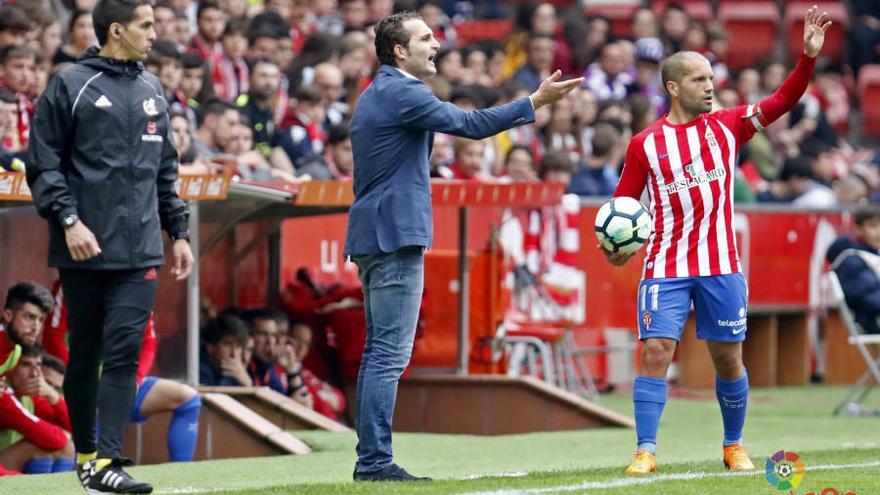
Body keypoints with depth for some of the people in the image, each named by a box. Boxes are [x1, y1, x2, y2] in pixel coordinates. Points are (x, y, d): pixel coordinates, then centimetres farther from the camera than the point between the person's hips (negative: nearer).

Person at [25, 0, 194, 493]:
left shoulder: (152, 91, 15)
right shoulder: (71, 86, -2)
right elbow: (43, 162, -5)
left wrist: (179, 231, 17)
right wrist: (68, 220, -14)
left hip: (140, 250, 4)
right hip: (85, 249, -4)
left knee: (125, 352, -9)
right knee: (85, 355, 6)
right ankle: (85, 454, 18)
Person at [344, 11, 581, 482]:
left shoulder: (374, 95, 20)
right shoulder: (402, 93, -12)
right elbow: (470, 124, -16)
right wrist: (535, 102, -13)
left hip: (373, 237, 11)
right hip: (396, 236, -11)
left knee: (380, 352, 11)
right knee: (390, 354, -11)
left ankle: (370, 458, 12)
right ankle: (375, 460, -13)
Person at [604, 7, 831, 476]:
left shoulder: (726, 126, 5)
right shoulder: (645, 143, 0)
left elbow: (782, 101, -2)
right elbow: (623, 206, 4)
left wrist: (808, 56, -15)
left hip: (721, 267, 2)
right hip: (666, 267, -2)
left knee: (728, 359, 7)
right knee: (656, 351, -13)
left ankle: (734, 446, 24)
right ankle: (646, 451, -10)